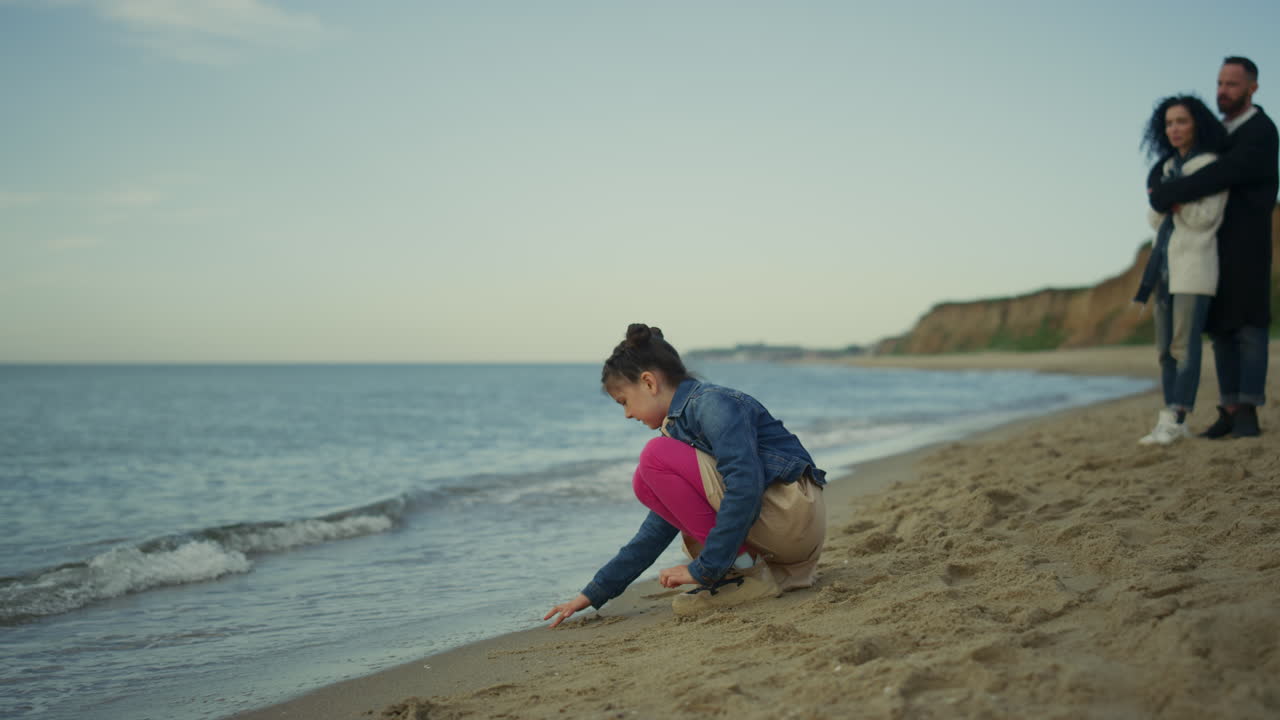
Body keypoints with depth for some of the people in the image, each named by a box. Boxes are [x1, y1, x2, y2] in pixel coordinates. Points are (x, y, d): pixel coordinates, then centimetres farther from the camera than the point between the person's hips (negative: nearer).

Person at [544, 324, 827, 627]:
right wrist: (594, 593, 18)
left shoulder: (713, 403, -11)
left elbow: (745, 485, -25)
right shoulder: (678, 427, 17)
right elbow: (659, 527, 18)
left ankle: (745, 569, -13)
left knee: (657, 458, -14)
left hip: (792, 511, -9)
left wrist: (704, 568, -22)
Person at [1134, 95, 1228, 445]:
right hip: (1164, 261, 7)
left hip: (1194, 262, -7)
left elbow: (1205, 217, -12)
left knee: (1184, 344, -12)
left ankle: (1173, 420, -13)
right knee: (1166, 347, 4)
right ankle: (1174, 423, 7)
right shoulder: (1168, 167, 17)